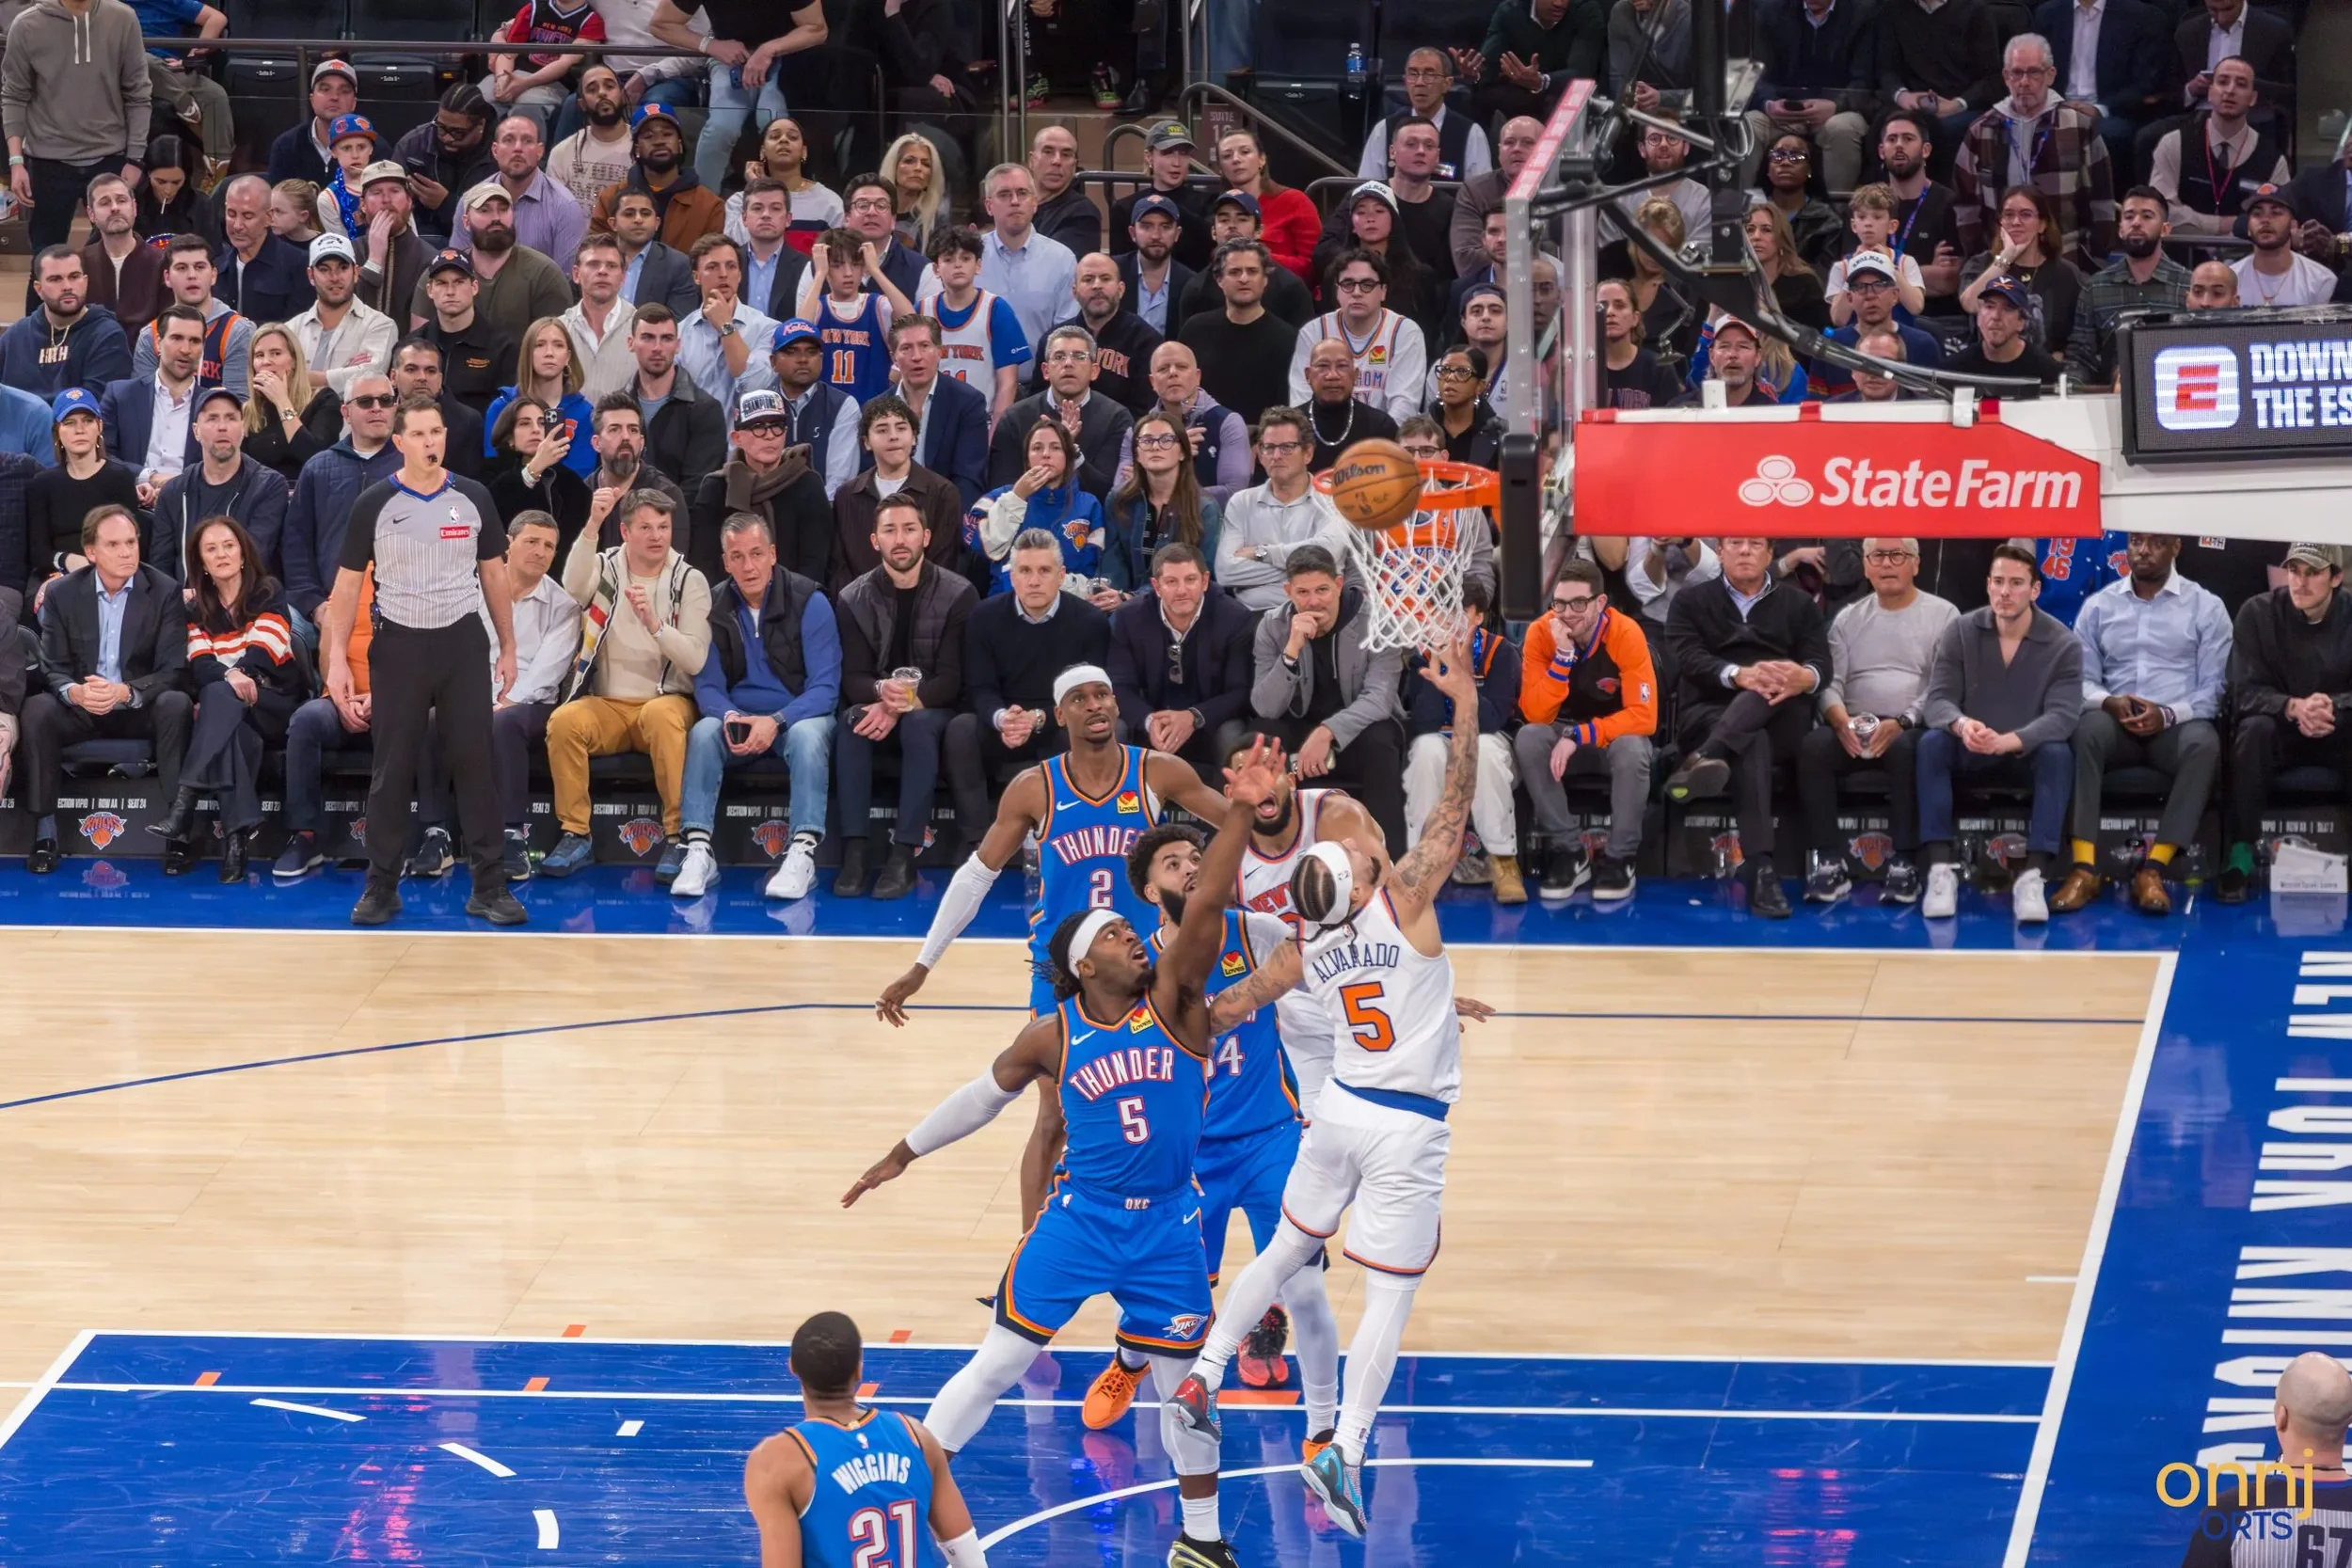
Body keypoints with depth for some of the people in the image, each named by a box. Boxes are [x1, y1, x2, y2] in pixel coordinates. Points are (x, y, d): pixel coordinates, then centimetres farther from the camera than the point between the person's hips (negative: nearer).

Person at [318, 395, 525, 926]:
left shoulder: (473, 499, 3)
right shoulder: (373, 504, -2)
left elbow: (494, 575, 11)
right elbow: (348, 584, 1)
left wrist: (508, 647, 9)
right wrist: (336, 659, -5)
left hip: (463, 643, 1)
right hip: (399, 643, -1)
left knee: (475, 762, 0)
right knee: (392, 770, 2)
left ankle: (490, 886, 4)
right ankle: (381, 887, 10)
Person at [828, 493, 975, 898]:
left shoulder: (956, 594, -6)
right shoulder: (854, 599, 0)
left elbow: (952, 679, -11)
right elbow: (852, 678, -5)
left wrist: (903, 705, -28)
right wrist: (882, 692, -30)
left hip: (933, 709, -2)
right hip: (876, 705, 2)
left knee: (919, 724, -36)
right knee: (851, 721, -32)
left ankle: (904, 856, -39)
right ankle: (853, 851, -35)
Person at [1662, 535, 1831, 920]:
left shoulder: (1798, 603, 20)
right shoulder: (1691, 602, 16)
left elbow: (1821, 666, 4)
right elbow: (1690, 660, -4)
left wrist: (1803, 678, -23)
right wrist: (1739, 675, -26)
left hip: (1781, 722, 2)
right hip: (1711, 715, -2)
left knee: (1771, 690, -34)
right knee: (1752, 743, -37)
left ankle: (1705, 760, -58)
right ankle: (1759, 870, -55)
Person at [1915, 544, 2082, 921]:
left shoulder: (2063, 645, -12)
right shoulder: (1960, 633, -6)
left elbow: (2061, 716, -23)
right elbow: (1938, 699, -14)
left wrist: (2010, 741, -43)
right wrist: (1961, 725, -40)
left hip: (2027, 753, -1)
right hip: (1968, 751, 1)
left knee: (2058, 754, -34)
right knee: (1932, 742, -30)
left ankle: (2032, 876, -40)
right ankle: (1941, 871, -34)